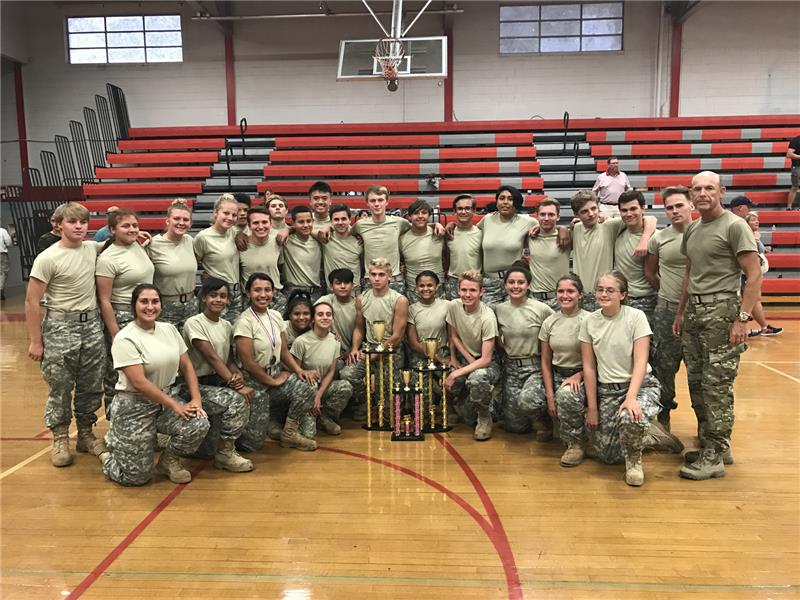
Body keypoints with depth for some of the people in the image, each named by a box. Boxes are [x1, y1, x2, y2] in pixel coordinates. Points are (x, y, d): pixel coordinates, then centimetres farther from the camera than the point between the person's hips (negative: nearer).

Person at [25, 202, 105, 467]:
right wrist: (35, 341, -10)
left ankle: (86, 435, 27)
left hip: (92, 324, 5)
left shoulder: (92, 248, 2)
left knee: (91, 386, 11)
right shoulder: (47, 258, -12)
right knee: (60, 387, 4)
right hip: (60, 326, -4)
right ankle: (60, 440, 19)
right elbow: (32, 301, -9)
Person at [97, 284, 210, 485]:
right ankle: (109, 450, 28)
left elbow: (186, 366, 7)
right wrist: (174, 405, -19)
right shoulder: (125, 339, -14)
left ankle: (169, 460, 9)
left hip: (167, 396, 6)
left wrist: (196, 399, -6)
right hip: (134, 406, -5)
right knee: (137, 477, -7)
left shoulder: (169, 329, 5)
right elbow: (139, 382, -20)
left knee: (199, 424, -23)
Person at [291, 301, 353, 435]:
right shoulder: (301, 341, -17)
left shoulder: (334, 341, -2)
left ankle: (324, 417, -5)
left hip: (323, 386, 4)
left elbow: (331, 372, -1)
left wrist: (319, 395, -13)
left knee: (346, 386, -28)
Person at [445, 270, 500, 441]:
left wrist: (457, 373, -27)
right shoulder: (454, 306, -9)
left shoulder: (487, 317, -23)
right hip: (464, 358, 5)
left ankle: (485, 418, -7)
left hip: (486, 363, -5)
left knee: (477, 378, -38)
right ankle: (472, 417, 6)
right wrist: (470, 360, -6)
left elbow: (486, 359, -23)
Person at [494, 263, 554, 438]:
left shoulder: (541, 309, -9)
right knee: (514, 426, 2)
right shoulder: (498, 310, 1)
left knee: (526, 400, -35)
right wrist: (505, 350, 4)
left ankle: (544, 421, 1)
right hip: (510, 368, 4)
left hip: (535, 367, -3)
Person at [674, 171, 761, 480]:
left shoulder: (734, 226, -6)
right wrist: (680, 313, 21)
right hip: (693, 310, 8)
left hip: (721, 310, -7)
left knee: (717, 386, -6)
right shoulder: (691, 229, 16)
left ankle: (714, 456, 2)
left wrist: (742, 319, -16)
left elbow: (754, 275, -10)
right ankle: (713, 445, 22)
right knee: (697, 383, 10)